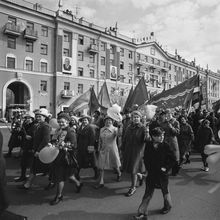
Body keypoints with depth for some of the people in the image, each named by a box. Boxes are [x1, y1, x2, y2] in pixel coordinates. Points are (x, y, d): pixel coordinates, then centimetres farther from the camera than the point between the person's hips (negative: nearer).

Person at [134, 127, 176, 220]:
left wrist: (166, 168, -11)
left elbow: (173, 159, -7)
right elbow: (145, 158, 5)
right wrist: (147, 168, -1)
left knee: (165, 191, 20)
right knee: (148, 193, 7)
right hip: (151, 173, 2)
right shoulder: (148, 145, -5)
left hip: (162, 173, -1)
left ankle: (167, 206, 47)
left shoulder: (165, 146, -13)